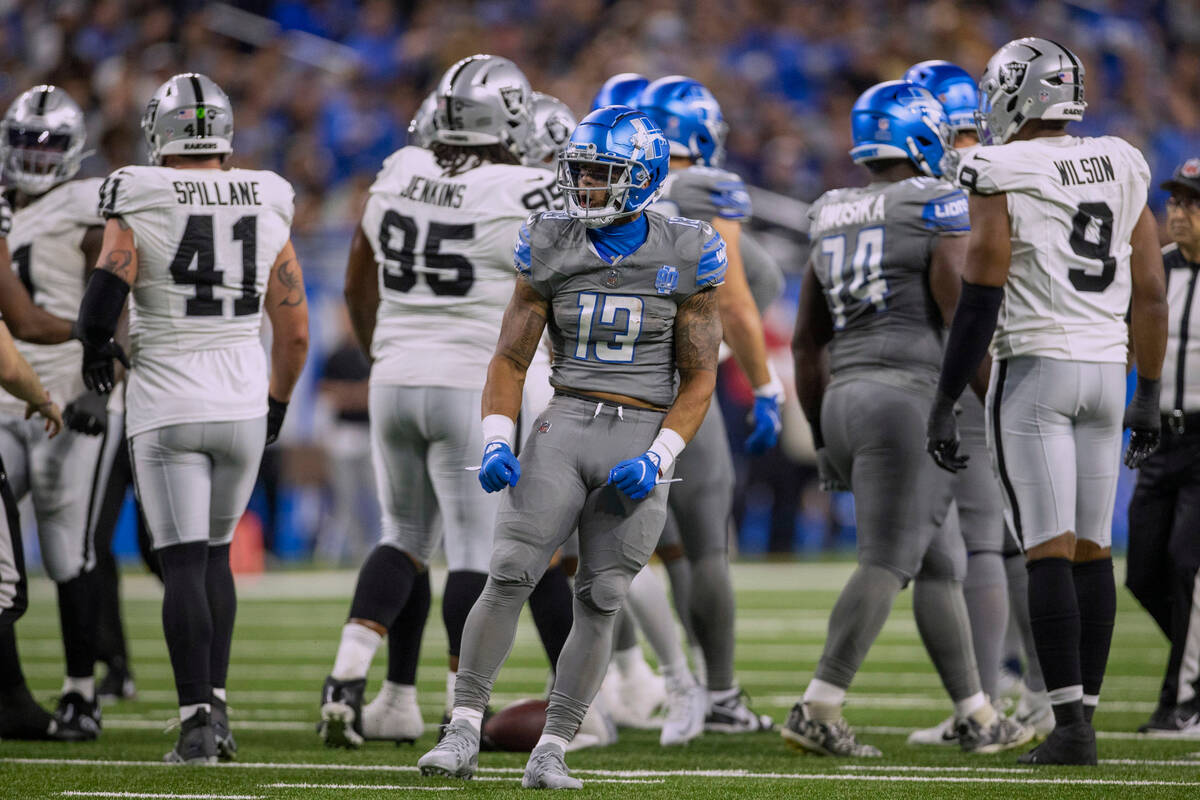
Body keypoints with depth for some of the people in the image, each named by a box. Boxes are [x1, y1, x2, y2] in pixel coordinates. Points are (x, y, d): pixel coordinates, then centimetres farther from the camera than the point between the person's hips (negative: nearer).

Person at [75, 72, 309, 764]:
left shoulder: (138, 206, -7)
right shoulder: (267, 211, 4)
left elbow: (106, 294, -19)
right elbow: (296, 332, 7)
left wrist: (95, 350, 4)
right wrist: (276, 404, 22)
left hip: (167, 406, -3)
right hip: (242, 406, 3)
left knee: (184, 563, -2)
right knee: (215, 552, 20)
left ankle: (197, 723, -11)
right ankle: (216, 702, 13)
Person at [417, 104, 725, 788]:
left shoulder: (684, 258, -2)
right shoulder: (549, 250, 4)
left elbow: (699, 379, 1)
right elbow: (511, 358, 8)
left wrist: (658, 457, -11)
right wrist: (496, 444, -7)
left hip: (642, 438, -1)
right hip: (564, 425, 1)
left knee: (600, 601, -1)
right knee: (510, 575, -12)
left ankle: (551, 754, 6)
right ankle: (463, 736, -8)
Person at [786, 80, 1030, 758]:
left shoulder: (834, 220, 18)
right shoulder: (942, 204, -3)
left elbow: (807, 343, 20)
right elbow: (957, 303, -13)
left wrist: (823, 435, 26)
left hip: (844, 398, 8)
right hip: (908, 396, -8)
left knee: (939, 561, 14)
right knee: (887, 564, -8)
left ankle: (978, 717, 16)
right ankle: (818, 712, -16)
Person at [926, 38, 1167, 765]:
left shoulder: (1001, 177, -8)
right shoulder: (1123, 170, 9)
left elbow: (980, 303, -11)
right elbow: (1150, 295, 10)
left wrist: (945, 404, -5)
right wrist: (1149, 397, 18)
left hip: (1033, 369, -5)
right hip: (1106, 370, 5)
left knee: (1050, 551, -7)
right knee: (1092, 548, 9)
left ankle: (1071, 725, -12)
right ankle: (1085, 717, 10)